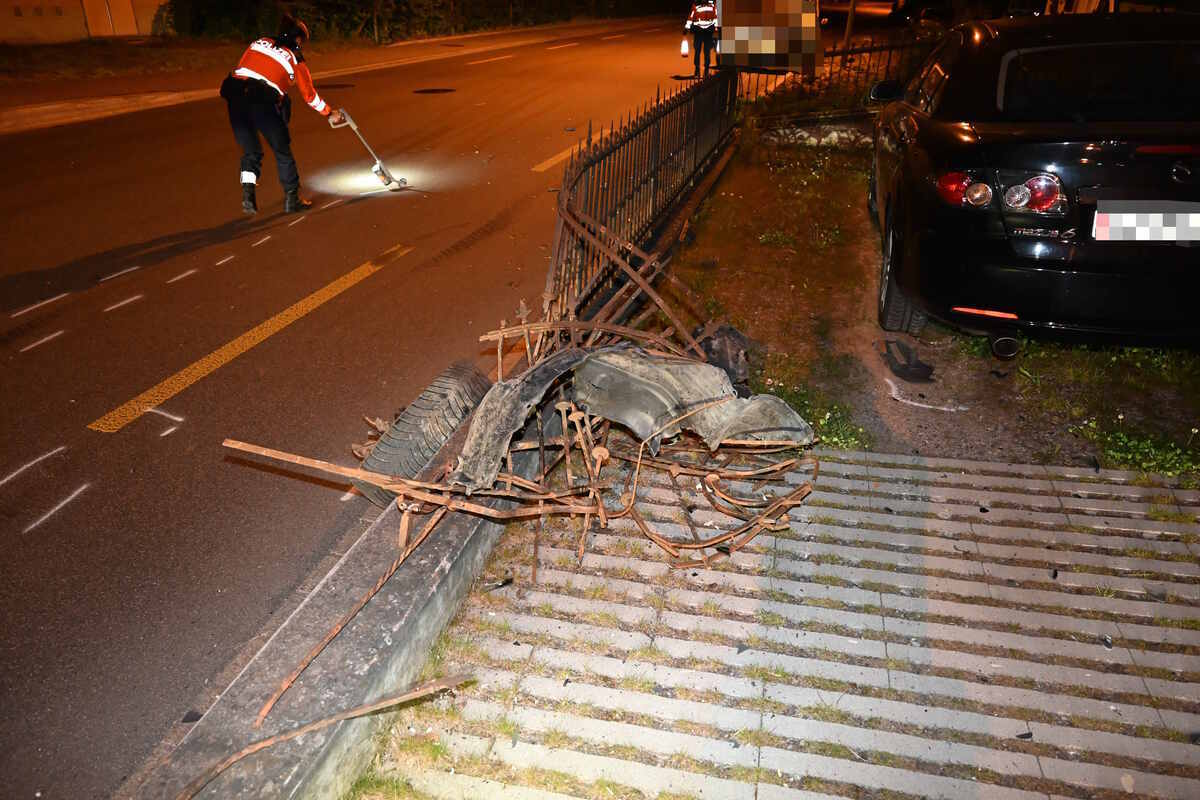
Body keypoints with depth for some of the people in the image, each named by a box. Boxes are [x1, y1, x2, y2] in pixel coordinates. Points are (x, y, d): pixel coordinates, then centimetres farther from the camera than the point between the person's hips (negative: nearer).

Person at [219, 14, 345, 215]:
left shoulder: (259, 42, 21)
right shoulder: (295, 58, 11)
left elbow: (241, 67, 19)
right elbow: (309, 95, 18)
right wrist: (329, 114, 32)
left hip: (235, 95, 5)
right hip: (263, 102, -4)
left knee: (250, 151, 18)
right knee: (282, 151, 12)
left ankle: (248, 194, 7)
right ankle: (292, 198, 15)